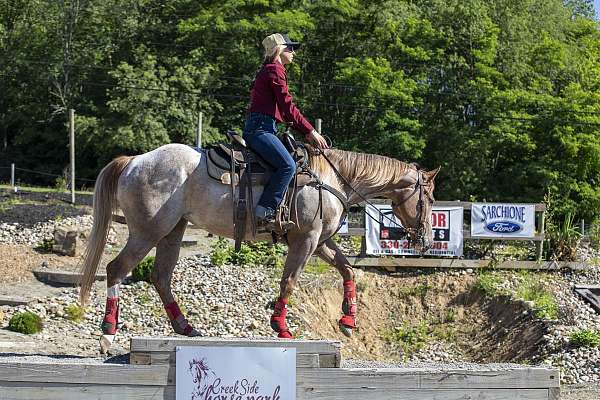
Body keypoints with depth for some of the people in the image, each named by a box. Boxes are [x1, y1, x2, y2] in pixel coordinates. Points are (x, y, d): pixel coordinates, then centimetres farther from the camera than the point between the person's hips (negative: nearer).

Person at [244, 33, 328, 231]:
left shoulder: (269, 70, 26)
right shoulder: (274, 70, -5)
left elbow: (284, 110, 23)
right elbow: (287, 106, -12)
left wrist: (306, 134, 16)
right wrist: (310, 131, -9)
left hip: (258, 128, 11)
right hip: (260, 127, -11)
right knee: (287, 165, -26)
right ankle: (265, 213, -30)